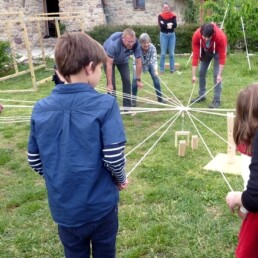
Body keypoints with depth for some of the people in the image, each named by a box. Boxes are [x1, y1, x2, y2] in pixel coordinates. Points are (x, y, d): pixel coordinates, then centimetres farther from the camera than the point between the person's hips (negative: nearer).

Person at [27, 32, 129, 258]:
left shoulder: (41, 109, -6)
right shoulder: (105, 104, -18)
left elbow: (35, 161, 1)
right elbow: (114, 156, -21)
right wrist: (121, 179, 1)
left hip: (64, 207, 3)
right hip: (101, 204, -3)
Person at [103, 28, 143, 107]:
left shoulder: (136, 45, -33)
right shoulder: (113, 44, -43)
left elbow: (138, 62, -21)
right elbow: (109, 64, -40)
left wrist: (138, 80, -16)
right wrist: (109, 83, -40)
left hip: (123, 60, 3)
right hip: (109, 58, -3)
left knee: (127, 80, -5)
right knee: (111, 82, -12)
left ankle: (128, 106, 4)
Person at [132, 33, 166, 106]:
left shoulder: (152, 47, -33)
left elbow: (154, 60, -38)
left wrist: (156, 70, -54)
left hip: (149, 64, 1)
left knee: (155, 77, -10)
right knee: (135, 78, -16)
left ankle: (160, 98, 3)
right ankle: (133, 100, -1)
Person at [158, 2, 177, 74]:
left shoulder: (173, 15, 3)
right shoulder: (160, 16, -1)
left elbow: (175, 25, -11)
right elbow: (161, 25, -16)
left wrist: (166, 25, -16)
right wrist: (170, 24, -12)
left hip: (172, 35, 2)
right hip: (163, 35, -2)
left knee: (172, 53, 4)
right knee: (163, 53, -2)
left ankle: (172, 69, 12)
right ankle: (161, 69, 5)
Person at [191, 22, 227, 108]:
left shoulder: (221, 36, -41)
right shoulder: (196, 35, -35)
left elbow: (222, 57, -31)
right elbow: (195, 55, -31)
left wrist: (220, 74, -33)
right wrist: (193, 75, -31)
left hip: (217, 51, -3)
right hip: (205, 51, 3)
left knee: (216, 74, -12)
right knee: (201, 72, 3)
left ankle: (216, 100, -7)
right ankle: (201, 95, 19)